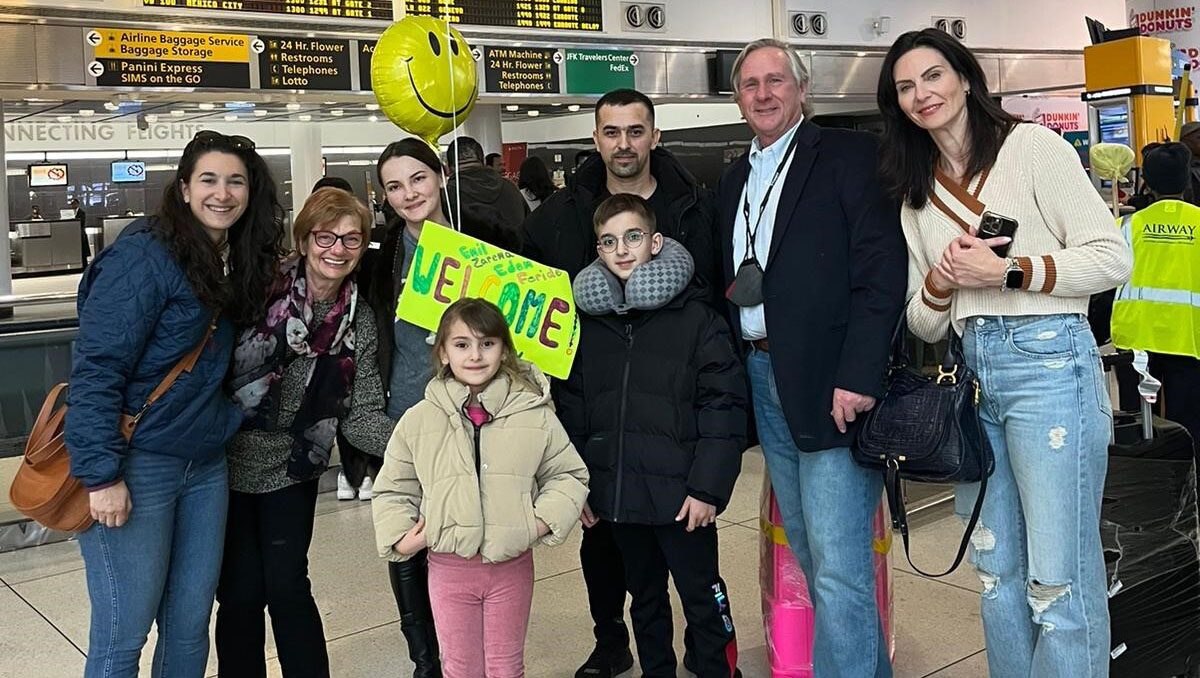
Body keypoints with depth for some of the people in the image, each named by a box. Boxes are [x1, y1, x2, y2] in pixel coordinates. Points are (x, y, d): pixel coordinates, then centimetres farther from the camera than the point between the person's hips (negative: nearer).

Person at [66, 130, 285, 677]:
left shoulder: (238, 264, 10)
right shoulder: (145, 254, -13)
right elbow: (96, 368, -17)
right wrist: (102, 474, -21)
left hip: (205, 466, 7)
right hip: (136, 465, -7)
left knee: (190, 626, 13)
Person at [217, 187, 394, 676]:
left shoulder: (359, 325, -2)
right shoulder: (260, 289, -14)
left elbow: (361, 415, -5)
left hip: (292, 470, 2)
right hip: (229, 464, -2)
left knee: (288, 589, 3)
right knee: (241, 594, 4)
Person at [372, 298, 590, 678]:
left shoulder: (535, 413, -7)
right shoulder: (418, 420, -5)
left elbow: (568, 474, 4)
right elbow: (393, 489, 6)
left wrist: (546, 520, -10)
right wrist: (399, 538, -7)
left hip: (512, 564, 0)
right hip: (448, 566, 0)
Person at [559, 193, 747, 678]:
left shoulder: (694, 317, -8)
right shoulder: (590, 322, 6)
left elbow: (724, 406, -11)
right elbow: (572, 411, 10)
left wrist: (708, 486, -15)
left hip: (679, 493, -5)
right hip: (617, 493, 5)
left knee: (702, 596, 7)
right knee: (644, 597, 19)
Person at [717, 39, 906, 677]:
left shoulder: (849, 156, -3)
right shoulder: (733, 181, 18)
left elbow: (881, 273, -12)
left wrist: (858, 378, -19)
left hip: (832, 384, -7)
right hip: (764, 382, 7)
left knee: (839, 565, -7)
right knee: (811, 558, 14)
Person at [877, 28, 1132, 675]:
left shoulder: (1032, 145, 0)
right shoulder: (917, 196, 16)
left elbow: (1111, 257, -6)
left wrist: (1007, 270, -14)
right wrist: (936, 285, -4)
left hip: (1048, 360, -6)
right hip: (974, 371, 6)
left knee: (1058, 575, -4)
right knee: (997, 568, 12)